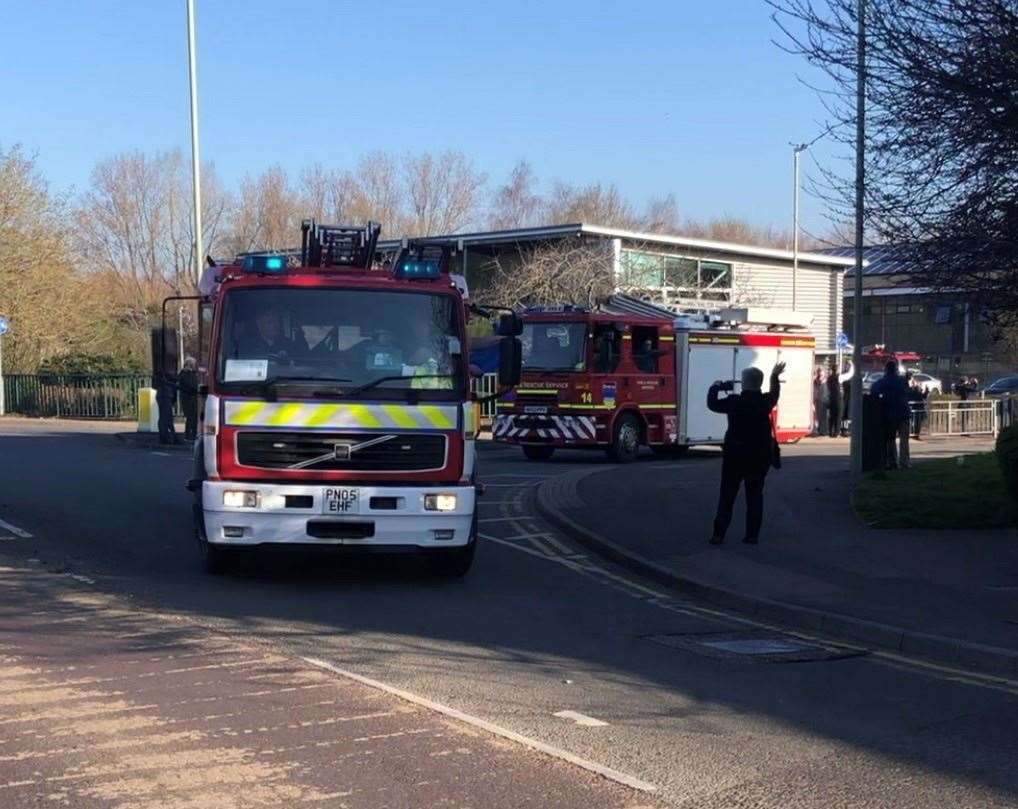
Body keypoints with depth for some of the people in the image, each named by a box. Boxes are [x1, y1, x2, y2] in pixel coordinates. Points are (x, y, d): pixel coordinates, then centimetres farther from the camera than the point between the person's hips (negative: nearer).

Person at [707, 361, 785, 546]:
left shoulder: (734, 401, -13)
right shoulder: (766, 401, -3)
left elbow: (712, 404, -1)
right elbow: (775, 393, 20)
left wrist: (715, 388, 17)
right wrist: (775, 376, 38)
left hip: (734, 456, -2)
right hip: (760, 457, 3)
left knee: (727, 496, 4)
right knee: (754, 496, 9)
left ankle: (719, 534, 0)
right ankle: (752, 535, 7)